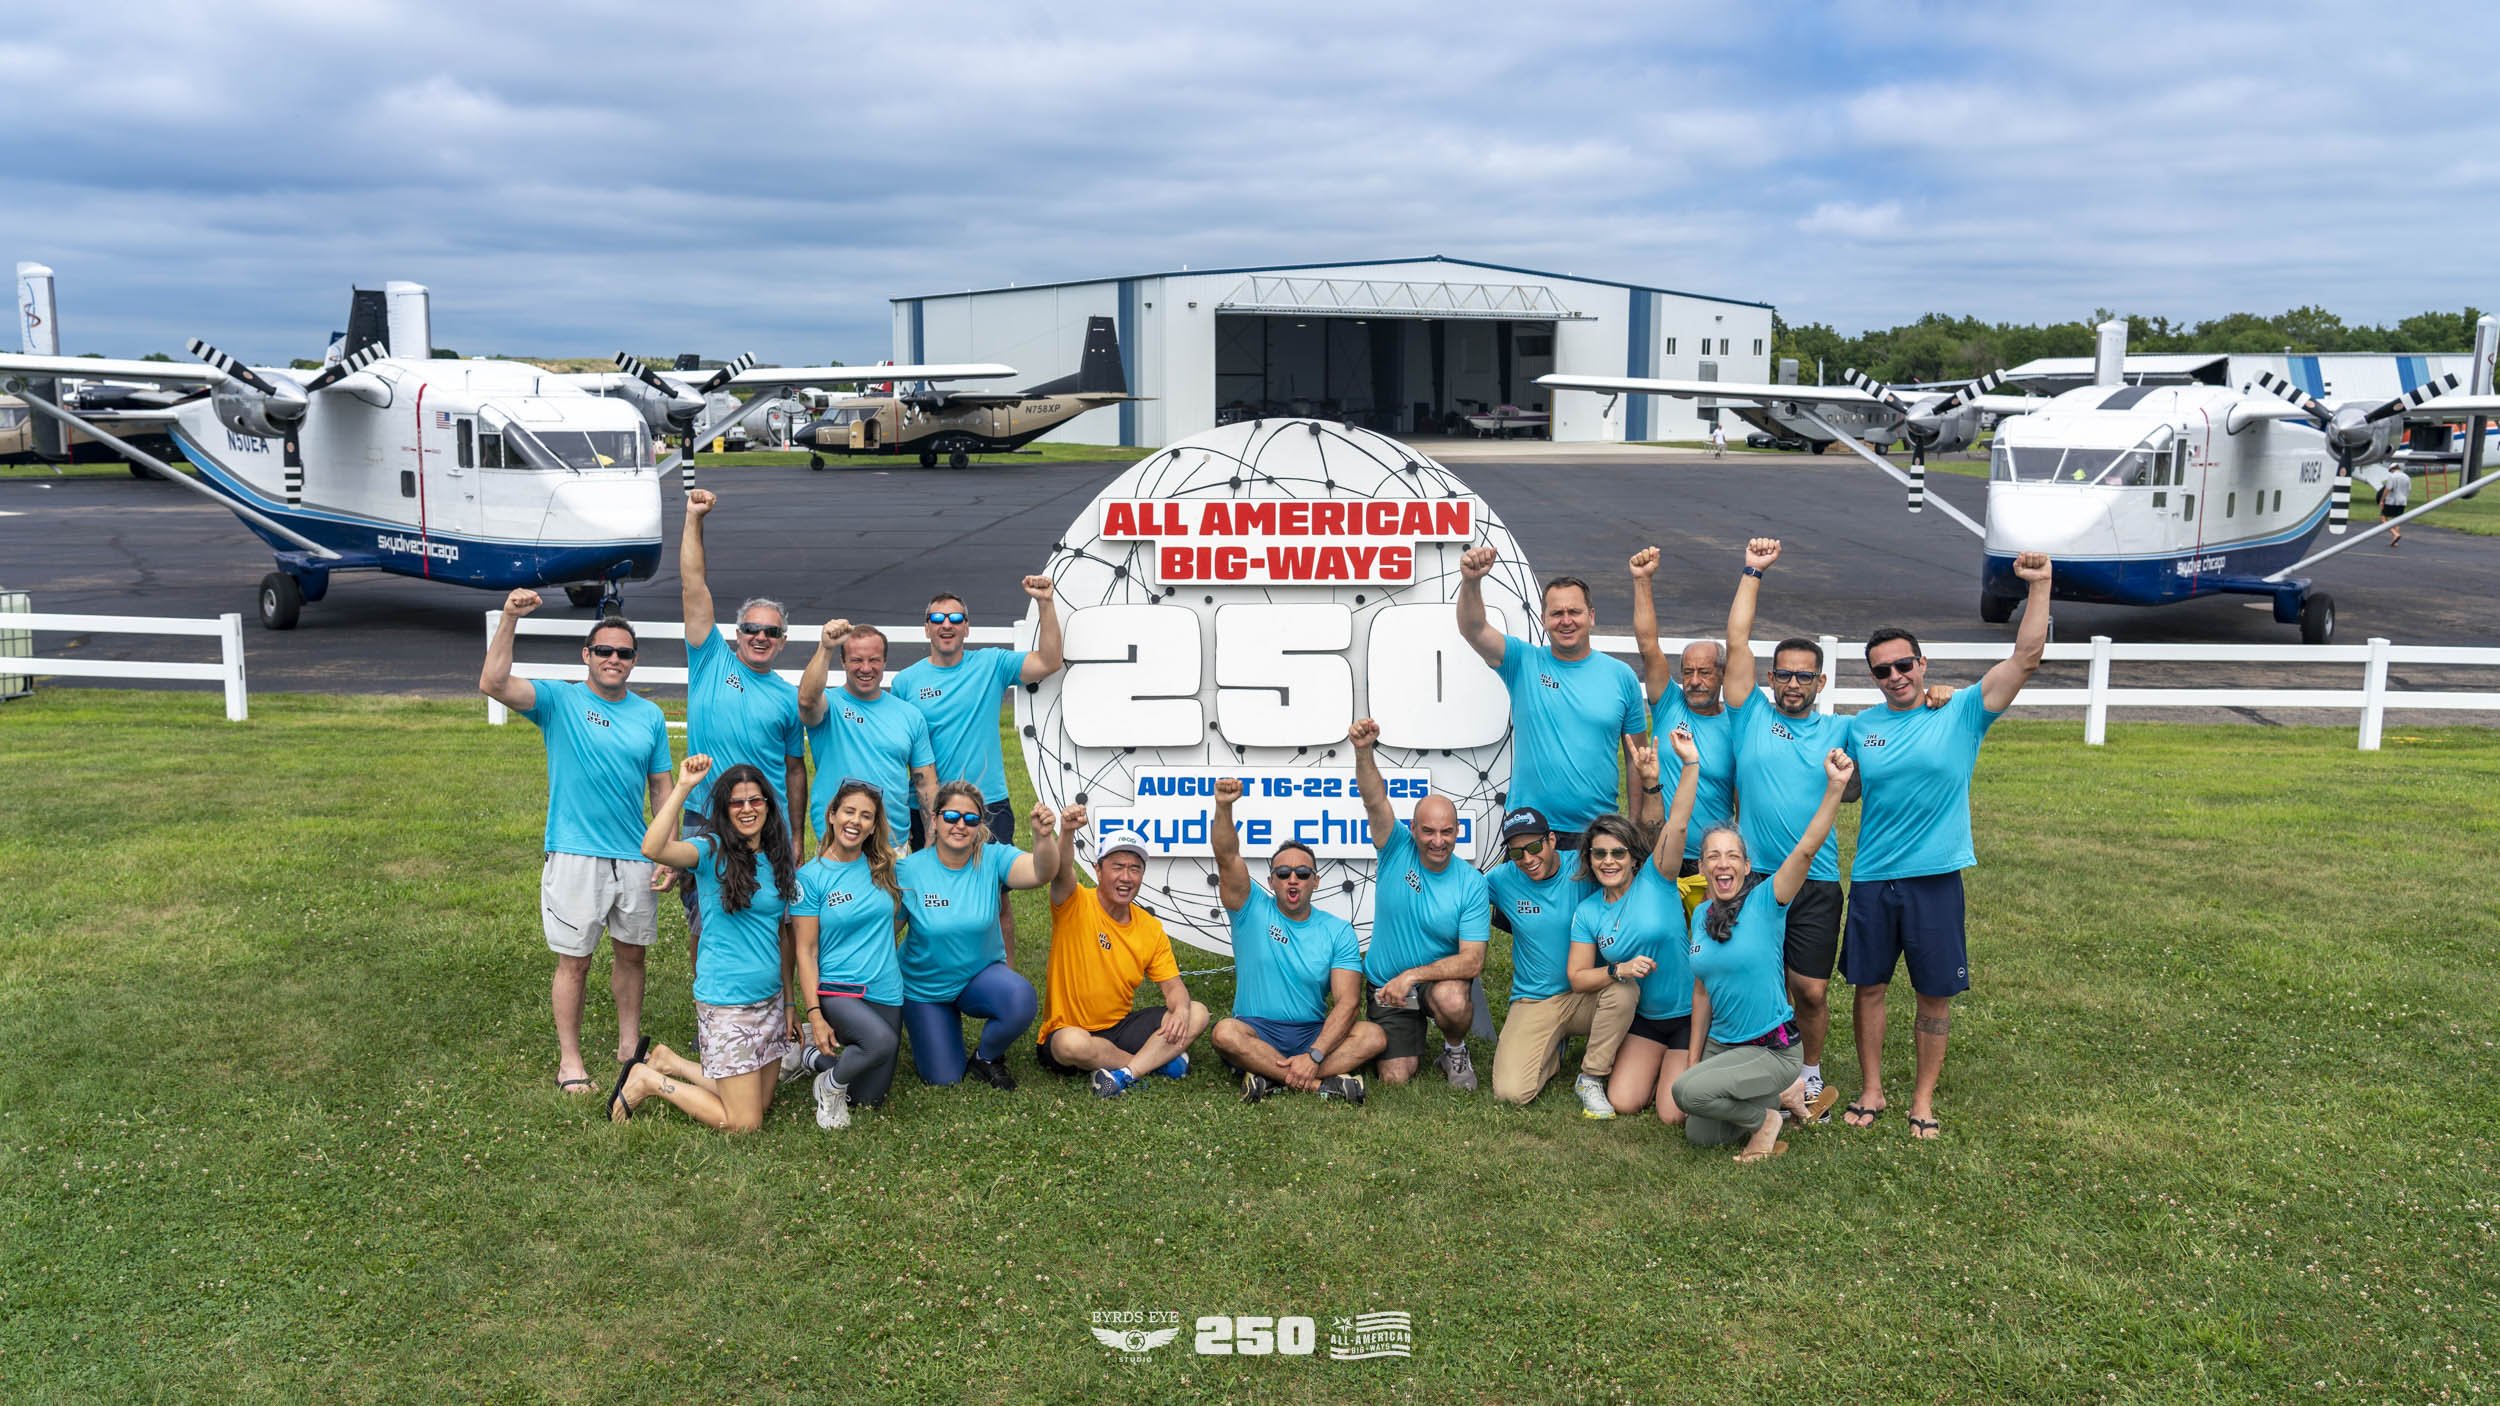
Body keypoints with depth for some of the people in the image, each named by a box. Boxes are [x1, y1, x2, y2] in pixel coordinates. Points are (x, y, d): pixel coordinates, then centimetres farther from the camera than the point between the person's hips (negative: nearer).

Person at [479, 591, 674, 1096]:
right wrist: (509, 620, -29)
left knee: (631, 953, 15)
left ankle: (630, 1045, 30)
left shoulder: (650, 716, 6)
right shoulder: (559, 700, -4)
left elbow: (661, 787, 10)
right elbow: (493, 684, -20)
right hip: (575, 857, -4)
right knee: (574, 961, 2)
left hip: (635, 856, 4)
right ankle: (569, 1060, 14)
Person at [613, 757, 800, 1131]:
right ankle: (647, 1080, 14)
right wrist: (683, 788, -32)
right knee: (744, 1123, -4)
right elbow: (653, 848, -32)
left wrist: (790, 1002, 13)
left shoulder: (776, 860, 8)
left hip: (770, 999, 7)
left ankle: (668, 1061, 28)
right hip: (726, 1003, -7)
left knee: (761, 1102, 16)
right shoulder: (712, 851, -11)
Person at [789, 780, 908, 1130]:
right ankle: (830, 1083, -3)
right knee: (882, 1041, -35)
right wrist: (814, 1014, -12)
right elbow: (805, 950, -8)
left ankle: (817, 1055, 34)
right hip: (836, 989, -5)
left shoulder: (883, 868, 5)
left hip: (885, 992, 5)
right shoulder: (811, 876, -6)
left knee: (869, 1098, 7)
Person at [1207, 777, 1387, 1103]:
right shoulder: (1252, 910, 3)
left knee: (1374, 1036, -25)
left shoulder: (1338, 931, 3)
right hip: (1257, 1031, -1)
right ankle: (1322, 1084, -29)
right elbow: (1227, 858, -14)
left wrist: (1314, 1055, -23)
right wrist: (1223, 807, -33)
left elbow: (1348, 1001, -8)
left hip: (1314, 1033, 1)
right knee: (1225, 1033, -34)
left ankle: (1271, 1078, -32)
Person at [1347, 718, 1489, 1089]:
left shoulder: (1471, 883, -14)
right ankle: (1413, 1040, 31)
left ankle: (1454, 1050, -1)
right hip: (1386, 985, 2)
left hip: (1441, 978, -1)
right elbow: (1375, 800, -29)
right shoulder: (1397, 850, -11)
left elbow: (1472, 960, -17)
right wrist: (1363, 752, -48)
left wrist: (1412, 975, -28)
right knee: (1395, 1078, -6)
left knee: (1451, 1000, -37)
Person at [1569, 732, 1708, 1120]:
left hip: (1688, 1014, -4)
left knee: (1673, 1113, -11)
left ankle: (1683, 1068, 20)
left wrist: (1690, 762, -34)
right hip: (1643, 1017, 4)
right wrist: (1620, 970, -21)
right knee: (1623, 1102, -5)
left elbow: (1677, 823, -23)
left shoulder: (1655, 880, -9)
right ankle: (1658, 1065, 23)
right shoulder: (1587, 913, 0)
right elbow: (1577, 977, -2)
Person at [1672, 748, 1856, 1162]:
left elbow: (1806, 849, -30)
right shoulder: (1700, 916, 4)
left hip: (1772, 1048, -7)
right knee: (1699, 1135, 0)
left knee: (1687, 1091, -27)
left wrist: (1835, 787, -42)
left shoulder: (1765, 901, -13)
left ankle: (1765, 1116, 2)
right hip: (1720, 1045, 7)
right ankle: (1782, 1093, 19)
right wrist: (1694, 1060, 12)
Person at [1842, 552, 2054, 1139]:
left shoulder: (1962, 712, -3)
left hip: (1935, 877, -2)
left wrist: (2039, 586, -18)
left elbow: (2026, 657, -11)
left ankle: (1924, 1097, 23)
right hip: (1872, 877, 2)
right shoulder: (1860, 727, 5)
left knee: (1935, 995, 7)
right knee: (1870, 986, 10)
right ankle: (1872, 1090, 25)